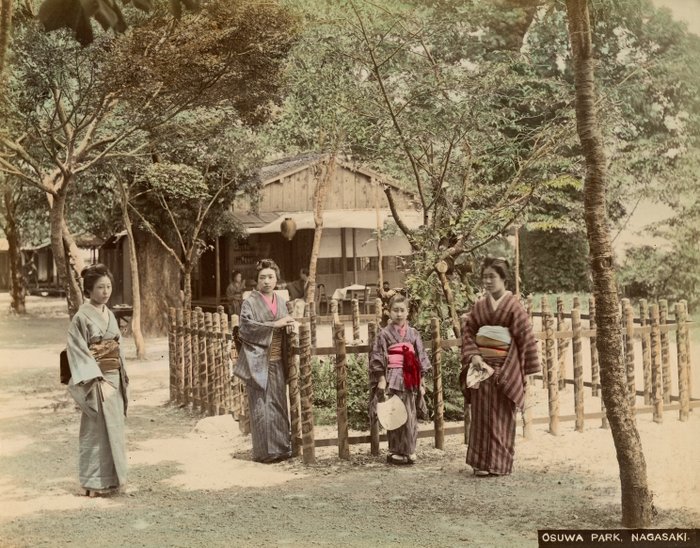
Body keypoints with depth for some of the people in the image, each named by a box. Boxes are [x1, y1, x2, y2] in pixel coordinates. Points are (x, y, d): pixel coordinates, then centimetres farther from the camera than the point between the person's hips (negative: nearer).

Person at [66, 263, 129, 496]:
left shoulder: (109, 314, 12)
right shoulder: (82, 317, -11)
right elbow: (79, 352, -15)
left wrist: (122, 377, 11)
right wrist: (96, 380, -20)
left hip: (114, 378, 8)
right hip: (96, 380, -8)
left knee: (114, 428, 11)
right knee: (97, 429, -4)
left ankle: (112, 478, 21)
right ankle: (95, 483, 5)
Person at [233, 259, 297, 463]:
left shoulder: (281, 302, 13)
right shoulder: (250, 302, -5)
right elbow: (247, 327, -19)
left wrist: (289, 324, -1)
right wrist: (275, 324, -19)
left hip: (278, 361, 6)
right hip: (259, 362, -6)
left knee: (279, 405, 8)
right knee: (262, 406, -4)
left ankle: (281, 447, 16)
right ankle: (265, 451, 2)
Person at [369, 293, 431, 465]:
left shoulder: (413, 334, 9)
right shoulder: (384, 334, -1)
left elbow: (421, 360, 11)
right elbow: (378, 359, -3)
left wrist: (421, 382, 7)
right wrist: (381, 380, -9)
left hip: (410, 380, 3)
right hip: (392, 379, -3)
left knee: (410, 417, 5)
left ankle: (409, 451, 15)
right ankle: (396, 451, 8)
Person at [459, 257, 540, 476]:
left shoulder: (513, 306, -5)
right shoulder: (479, 305, 8)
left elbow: (525, 337, -5)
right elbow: (467, 331, 7)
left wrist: (526, 370, -7)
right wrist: (473, 356, -9)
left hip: (504, 370, -4)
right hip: (481, 367, 4)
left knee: (501, 416, 2)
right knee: (481, 415, 6)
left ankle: (499, 464, 9)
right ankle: (481, 462, 13)